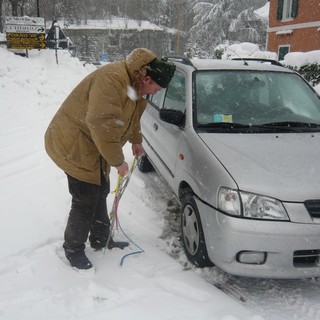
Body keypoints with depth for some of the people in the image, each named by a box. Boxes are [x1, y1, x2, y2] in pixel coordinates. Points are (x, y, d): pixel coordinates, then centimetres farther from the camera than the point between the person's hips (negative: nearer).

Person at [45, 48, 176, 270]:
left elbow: (131, 117, 26)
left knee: (100, 193, 18)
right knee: (86, 201, -3)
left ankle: (100, 239, 35)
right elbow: (103, 125, -36)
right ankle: (73, 249, 17)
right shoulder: (111, 79, -29)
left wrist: (136, 141, 27)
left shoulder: (134, 86, 5)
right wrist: (118, 161, -28)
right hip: (74, 146, -10)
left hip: (93, 148, 10)